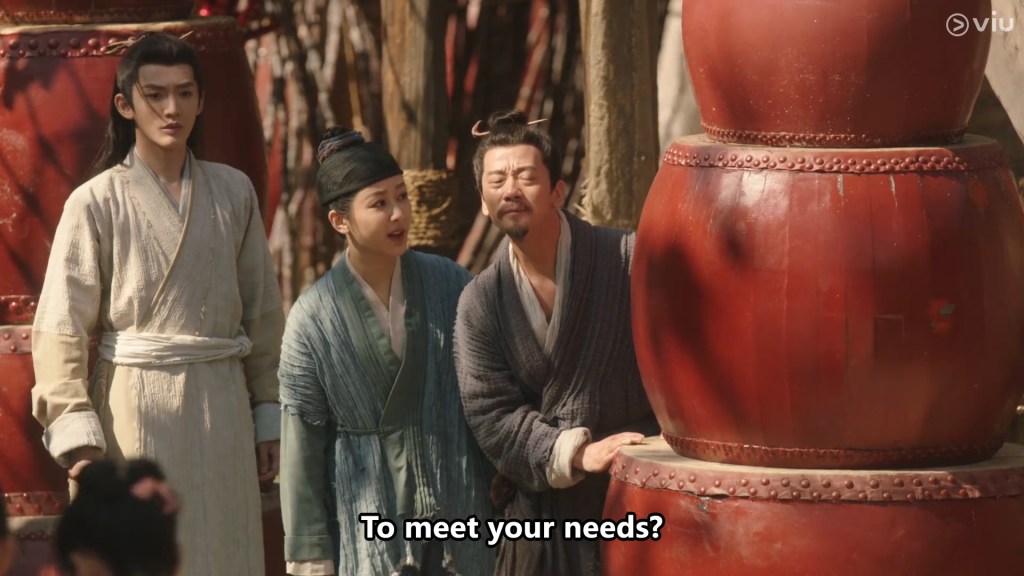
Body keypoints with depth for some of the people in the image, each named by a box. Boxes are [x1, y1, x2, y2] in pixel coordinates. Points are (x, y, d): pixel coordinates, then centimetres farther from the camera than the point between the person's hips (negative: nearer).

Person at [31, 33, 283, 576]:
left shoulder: (233, 192, 7)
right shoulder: (96, 203, -4)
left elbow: (262, 313, 13)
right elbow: (60, 331, -7)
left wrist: (269, 416, 10)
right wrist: (79, 439, -16)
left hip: (222, 408, 3)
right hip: (134, 410, -3)